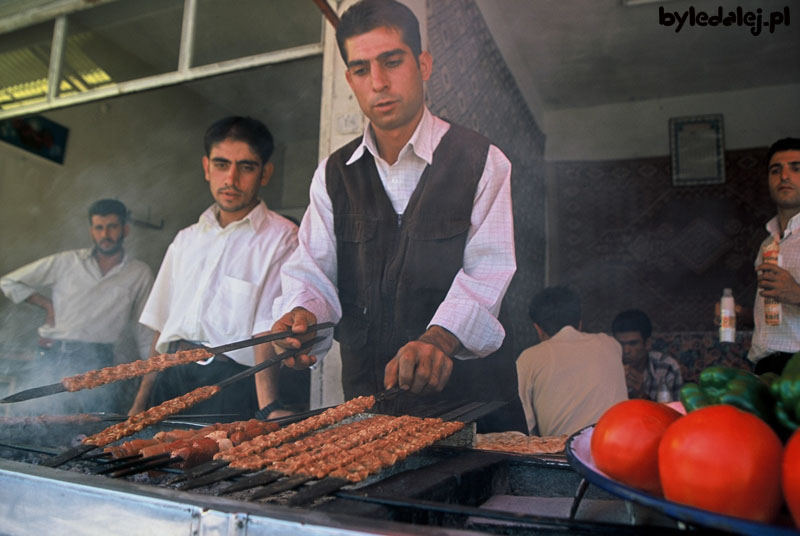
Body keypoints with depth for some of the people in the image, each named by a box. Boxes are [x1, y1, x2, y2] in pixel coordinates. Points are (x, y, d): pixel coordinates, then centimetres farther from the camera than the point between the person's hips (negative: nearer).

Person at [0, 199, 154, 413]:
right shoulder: (66, 262, 8)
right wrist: (48, 305, 9)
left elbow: (145, 332, 14)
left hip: (97, 360, -1)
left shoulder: (140, 274, 9)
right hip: (54, 355, 1)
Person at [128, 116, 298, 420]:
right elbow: (163, 327, 18)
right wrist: (140, 403, 14)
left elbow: (268, 332, -12)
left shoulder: (281, 238, -3)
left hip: (231, 385, -5)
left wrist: (269, 409, -25)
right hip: (170, 380, 5)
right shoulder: (186, 240, 16)